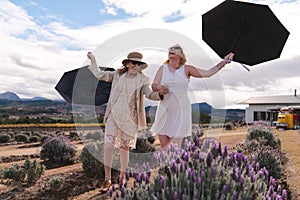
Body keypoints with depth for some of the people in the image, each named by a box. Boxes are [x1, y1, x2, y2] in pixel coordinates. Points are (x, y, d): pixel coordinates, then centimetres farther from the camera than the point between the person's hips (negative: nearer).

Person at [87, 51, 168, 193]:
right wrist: (93, 60, 16)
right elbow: (99, 75, 13)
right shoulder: (117, 75, 6)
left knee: (124, 148, 8)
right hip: (113, 115, 1)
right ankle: (107, 180, 6)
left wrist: (159, 93, -31)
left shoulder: (142, 80, 1)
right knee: (108, 146, -8)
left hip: (129, 118, -1)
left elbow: (149, 95, -10)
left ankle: (122, 176, 30)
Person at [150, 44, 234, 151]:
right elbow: (153, 86, 2)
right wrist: (159, 87, -21)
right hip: (164, 110, 2)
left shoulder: (186, 69, 4)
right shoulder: (163, 68, 9)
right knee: (163, 145, 4)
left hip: (180, 110, -2)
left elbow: (208, 73, 1)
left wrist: (224, 61, -1)